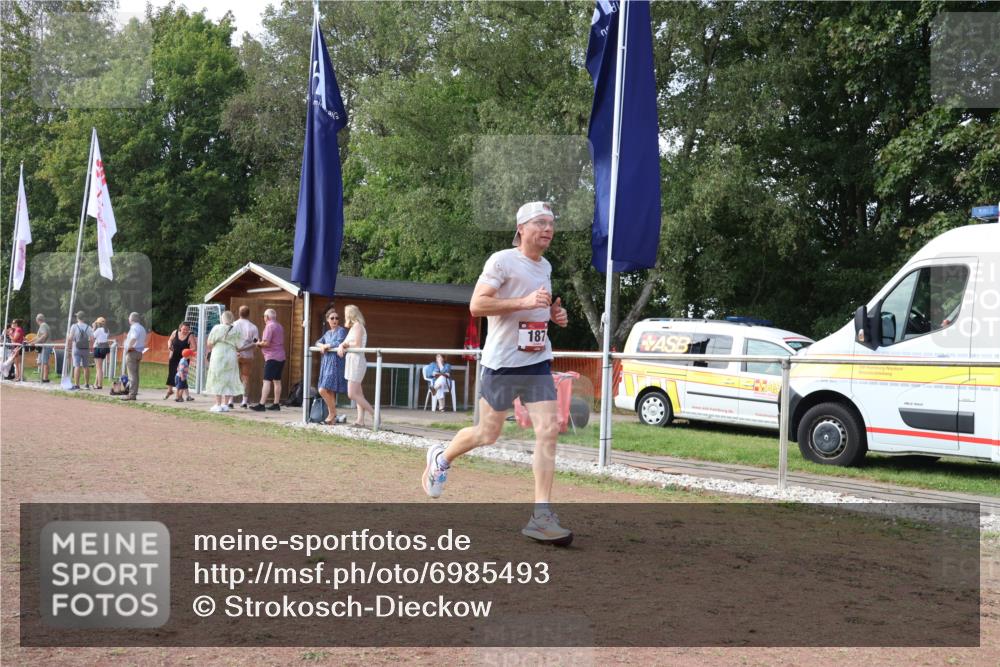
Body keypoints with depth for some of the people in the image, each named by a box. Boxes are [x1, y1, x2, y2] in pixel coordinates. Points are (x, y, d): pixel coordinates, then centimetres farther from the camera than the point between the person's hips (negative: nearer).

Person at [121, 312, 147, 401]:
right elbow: (143, 341, 24)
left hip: (132, 352, -9)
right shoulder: (142, 328, 17)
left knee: (132, 374, -9)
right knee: (135, 374, 13)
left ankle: (131, 395, -10)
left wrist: (129, 347, -22)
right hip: (139, 352, 10)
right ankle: (134, 392, 17)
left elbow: (133, 338, -32)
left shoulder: (134, 327, -13)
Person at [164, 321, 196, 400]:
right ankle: (170, 390, 32)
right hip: (174, 357, 3)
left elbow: (194, 347, -15)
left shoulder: (190, 336, -13)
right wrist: (169, 345, -8)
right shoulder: (175, 333, -3)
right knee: (171, 373, 11)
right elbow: (170, 340, 13)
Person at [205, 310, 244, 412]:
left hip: (217, 357, -2)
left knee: (217, 381, 3)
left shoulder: (216, 328, -6)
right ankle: (225, 404, 8)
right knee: (229, 380, 8)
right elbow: (238, 346, -1)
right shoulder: (235, 330, -1)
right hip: (231, 357, 2)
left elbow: (209, 344, -4)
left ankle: (218, 405, 0)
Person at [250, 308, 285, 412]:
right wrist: (262, 343, 17)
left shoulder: (269, 326, -11)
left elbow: (266, 343, -19)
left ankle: (261, 404, -14)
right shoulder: (280, 327, 16)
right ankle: (276, 404, 13)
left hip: (272, 357, -9)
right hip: (281, 357, 9)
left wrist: (259, 343, 2)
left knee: (267, 381, -10)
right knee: (277, 381, 11)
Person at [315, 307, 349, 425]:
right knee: (329, 392, 7)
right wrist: (322, 346, -5)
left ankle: (333, 413, 0)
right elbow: (318, 342, 18)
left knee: (323, 390, -14)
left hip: (336, 363, -8)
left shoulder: (341, 331, -4)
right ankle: (333, 416, 13)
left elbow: (339, 344, -17)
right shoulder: (328, 333, 19)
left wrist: (327, 345, -4)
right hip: (326, 362, 8)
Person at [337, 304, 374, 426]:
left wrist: (345, 345, -3)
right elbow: (346, 343, 13)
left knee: (352, 394, -12)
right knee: (358, 393, 6)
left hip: (356, 360, -10)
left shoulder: (357, 326, -9)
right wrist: (342, 346, -8)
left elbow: (357, 344, -17)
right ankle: (360, 420, 5)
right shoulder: (353, 327, 20)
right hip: (352, 361, 10)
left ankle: (374, 413, -10)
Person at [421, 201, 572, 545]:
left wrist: (555, 314, 9)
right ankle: (442, 456, 38)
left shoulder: (546, 267, 15)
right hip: (502, 362, -6)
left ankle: (541, 516, -7)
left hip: (538, 361, 6)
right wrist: (524, 302, -24)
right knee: (488, 435, 6)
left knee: (549, 430, -9)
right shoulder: (502, 260, -10)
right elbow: (476, 305, -17)